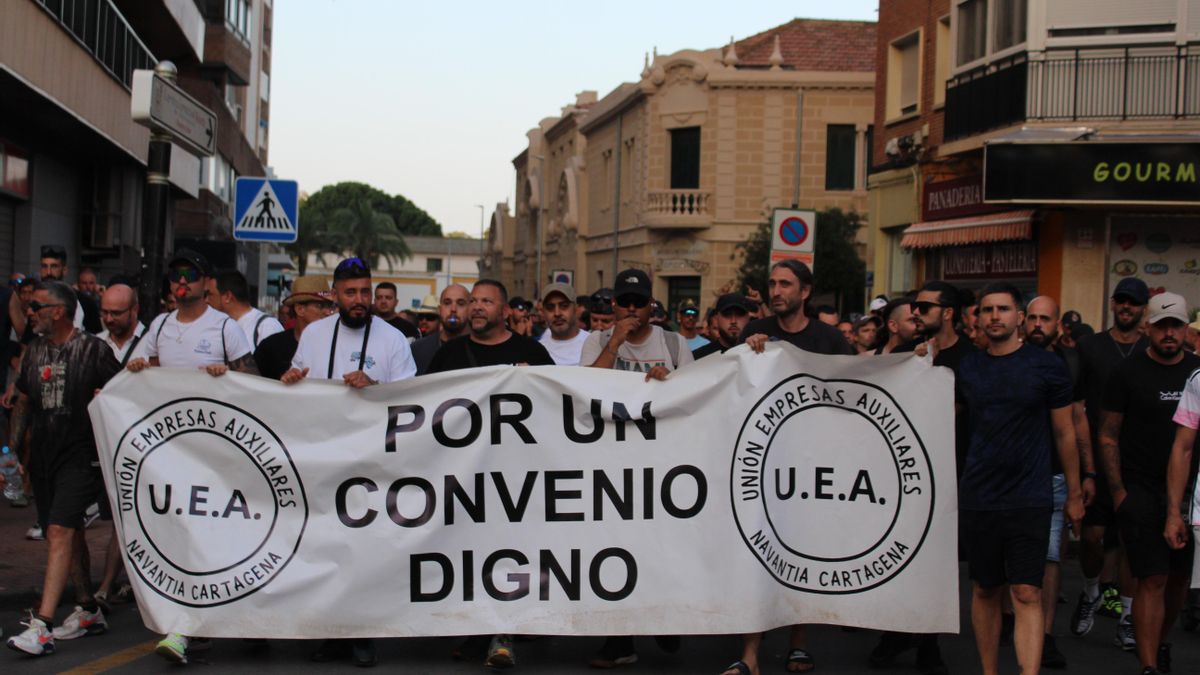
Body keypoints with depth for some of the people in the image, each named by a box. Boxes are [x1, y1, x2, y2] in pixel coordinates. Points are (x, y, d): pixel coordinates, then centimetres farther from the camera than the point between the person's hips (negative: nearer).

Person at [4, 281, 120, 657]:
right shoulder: (34, 352, 11)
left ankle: (42, 626, -19)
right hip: (43, 454, 7)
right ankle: (90, 612, 26)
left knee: (60, 531, -14)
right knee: (71, 531, 15)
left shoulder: (93, 350, -7)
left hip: (81, 454, -7)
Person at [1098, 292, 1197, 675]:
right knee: (1152, 579, -8)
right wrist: (1117, 490, -8)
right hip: (1141, 490, -4)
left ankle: (1162, 642, 33)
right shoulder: (1128, 373, -2)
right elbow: (1108, 435, -1)